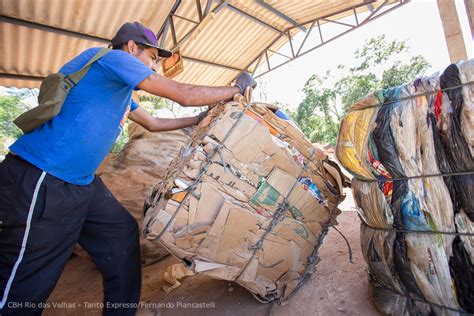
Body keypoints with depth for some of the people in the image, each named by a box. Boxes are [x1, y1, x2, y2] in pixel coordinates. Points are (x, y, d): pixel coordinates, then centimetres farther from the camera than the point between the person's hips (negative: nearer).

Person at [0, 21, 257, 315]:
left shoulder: (119, 89, 18)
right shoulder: (112, 57, -10)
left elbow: (153, 123, 25)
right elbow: (186, 95, -15)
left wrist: (202, 119, 26)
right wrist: (237, 88, -1)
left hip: (83, 181, 10)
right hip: (41, 181, -10)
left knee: (123, 234, 12)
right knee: (26, 287, 2)